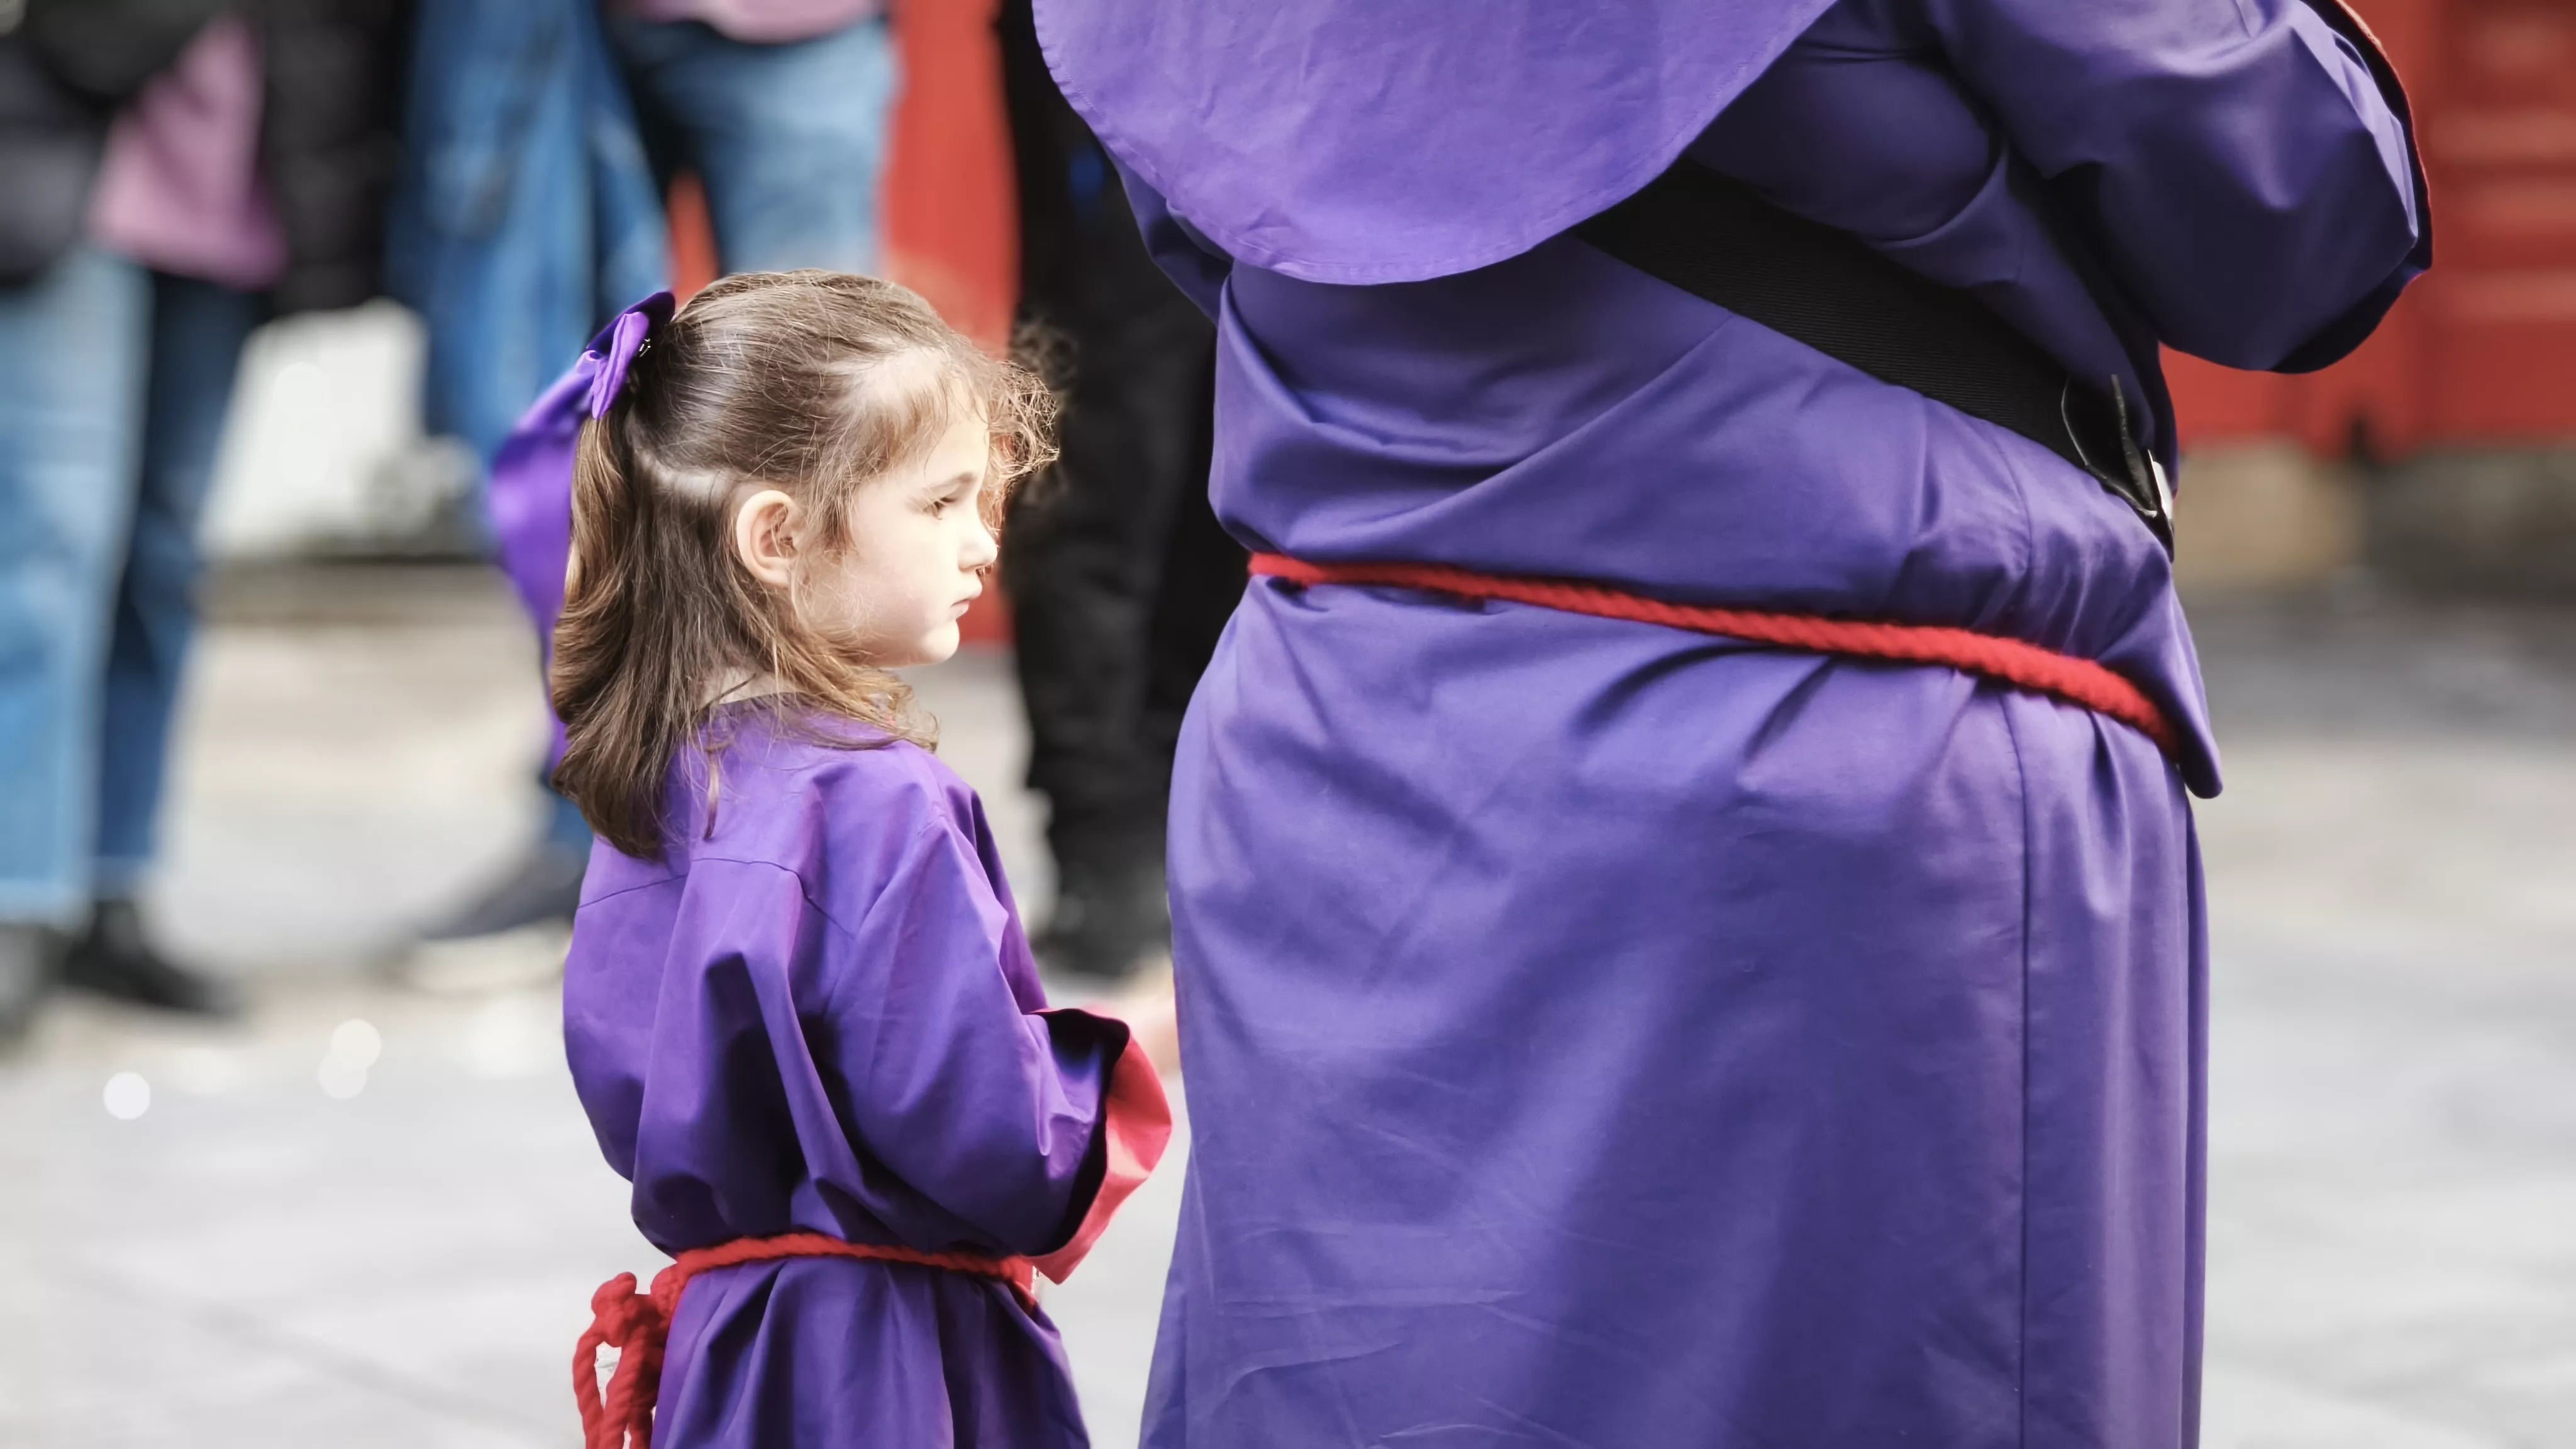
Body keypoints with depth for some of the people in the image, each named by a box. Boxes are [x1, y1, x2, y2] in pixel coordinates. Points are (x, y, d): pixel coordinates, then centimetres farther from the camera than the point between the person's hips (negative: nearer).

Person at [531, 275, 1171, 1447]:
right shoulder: (881, 807, -20)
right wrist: (1122, 1067, -5)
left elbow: (621, 1090, 14)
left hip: (720, 1349, 9)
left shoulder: (652, 780, 6)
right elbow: (990, 1143, -21)